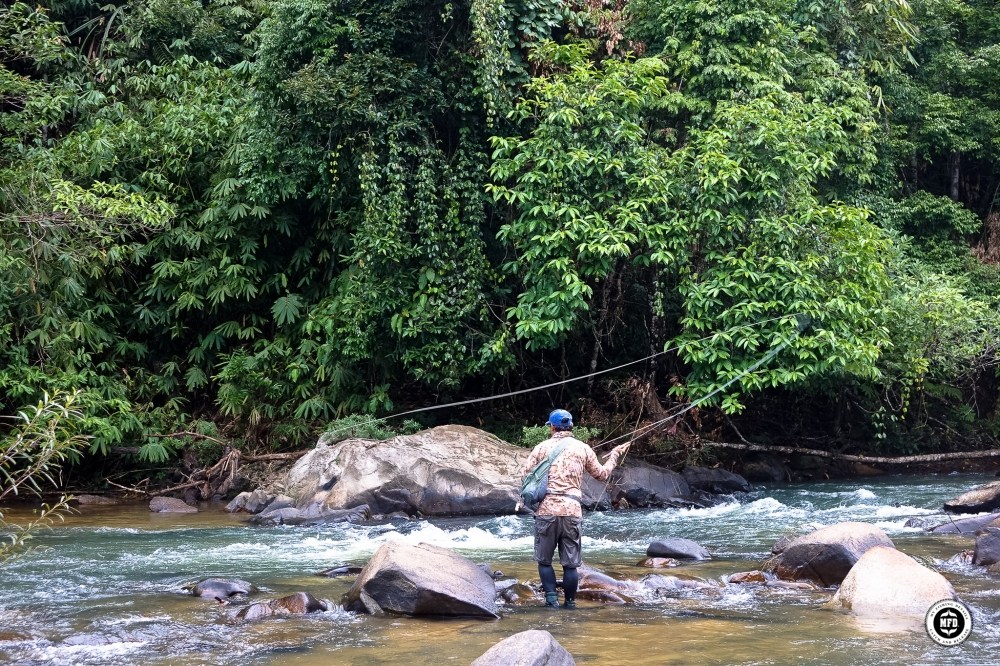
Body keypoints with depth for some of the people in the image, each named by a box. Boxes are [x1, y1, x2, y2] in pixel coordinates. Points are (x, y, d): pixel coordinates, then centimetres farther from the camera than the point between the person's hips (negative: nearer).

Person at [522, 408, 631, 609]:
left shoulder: (541, 448, 5)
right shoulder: (583, 448, 8)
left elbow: (526, 477, 3)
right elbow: (602, 474, 20)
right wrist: (615, 455, 35)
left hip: (546, 510, -1)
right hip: (572, 511, 1)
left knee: (544, 560, 9)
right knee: (570, 563, 6)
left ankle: (552, 599, -4)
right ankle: (570, 604, 8)